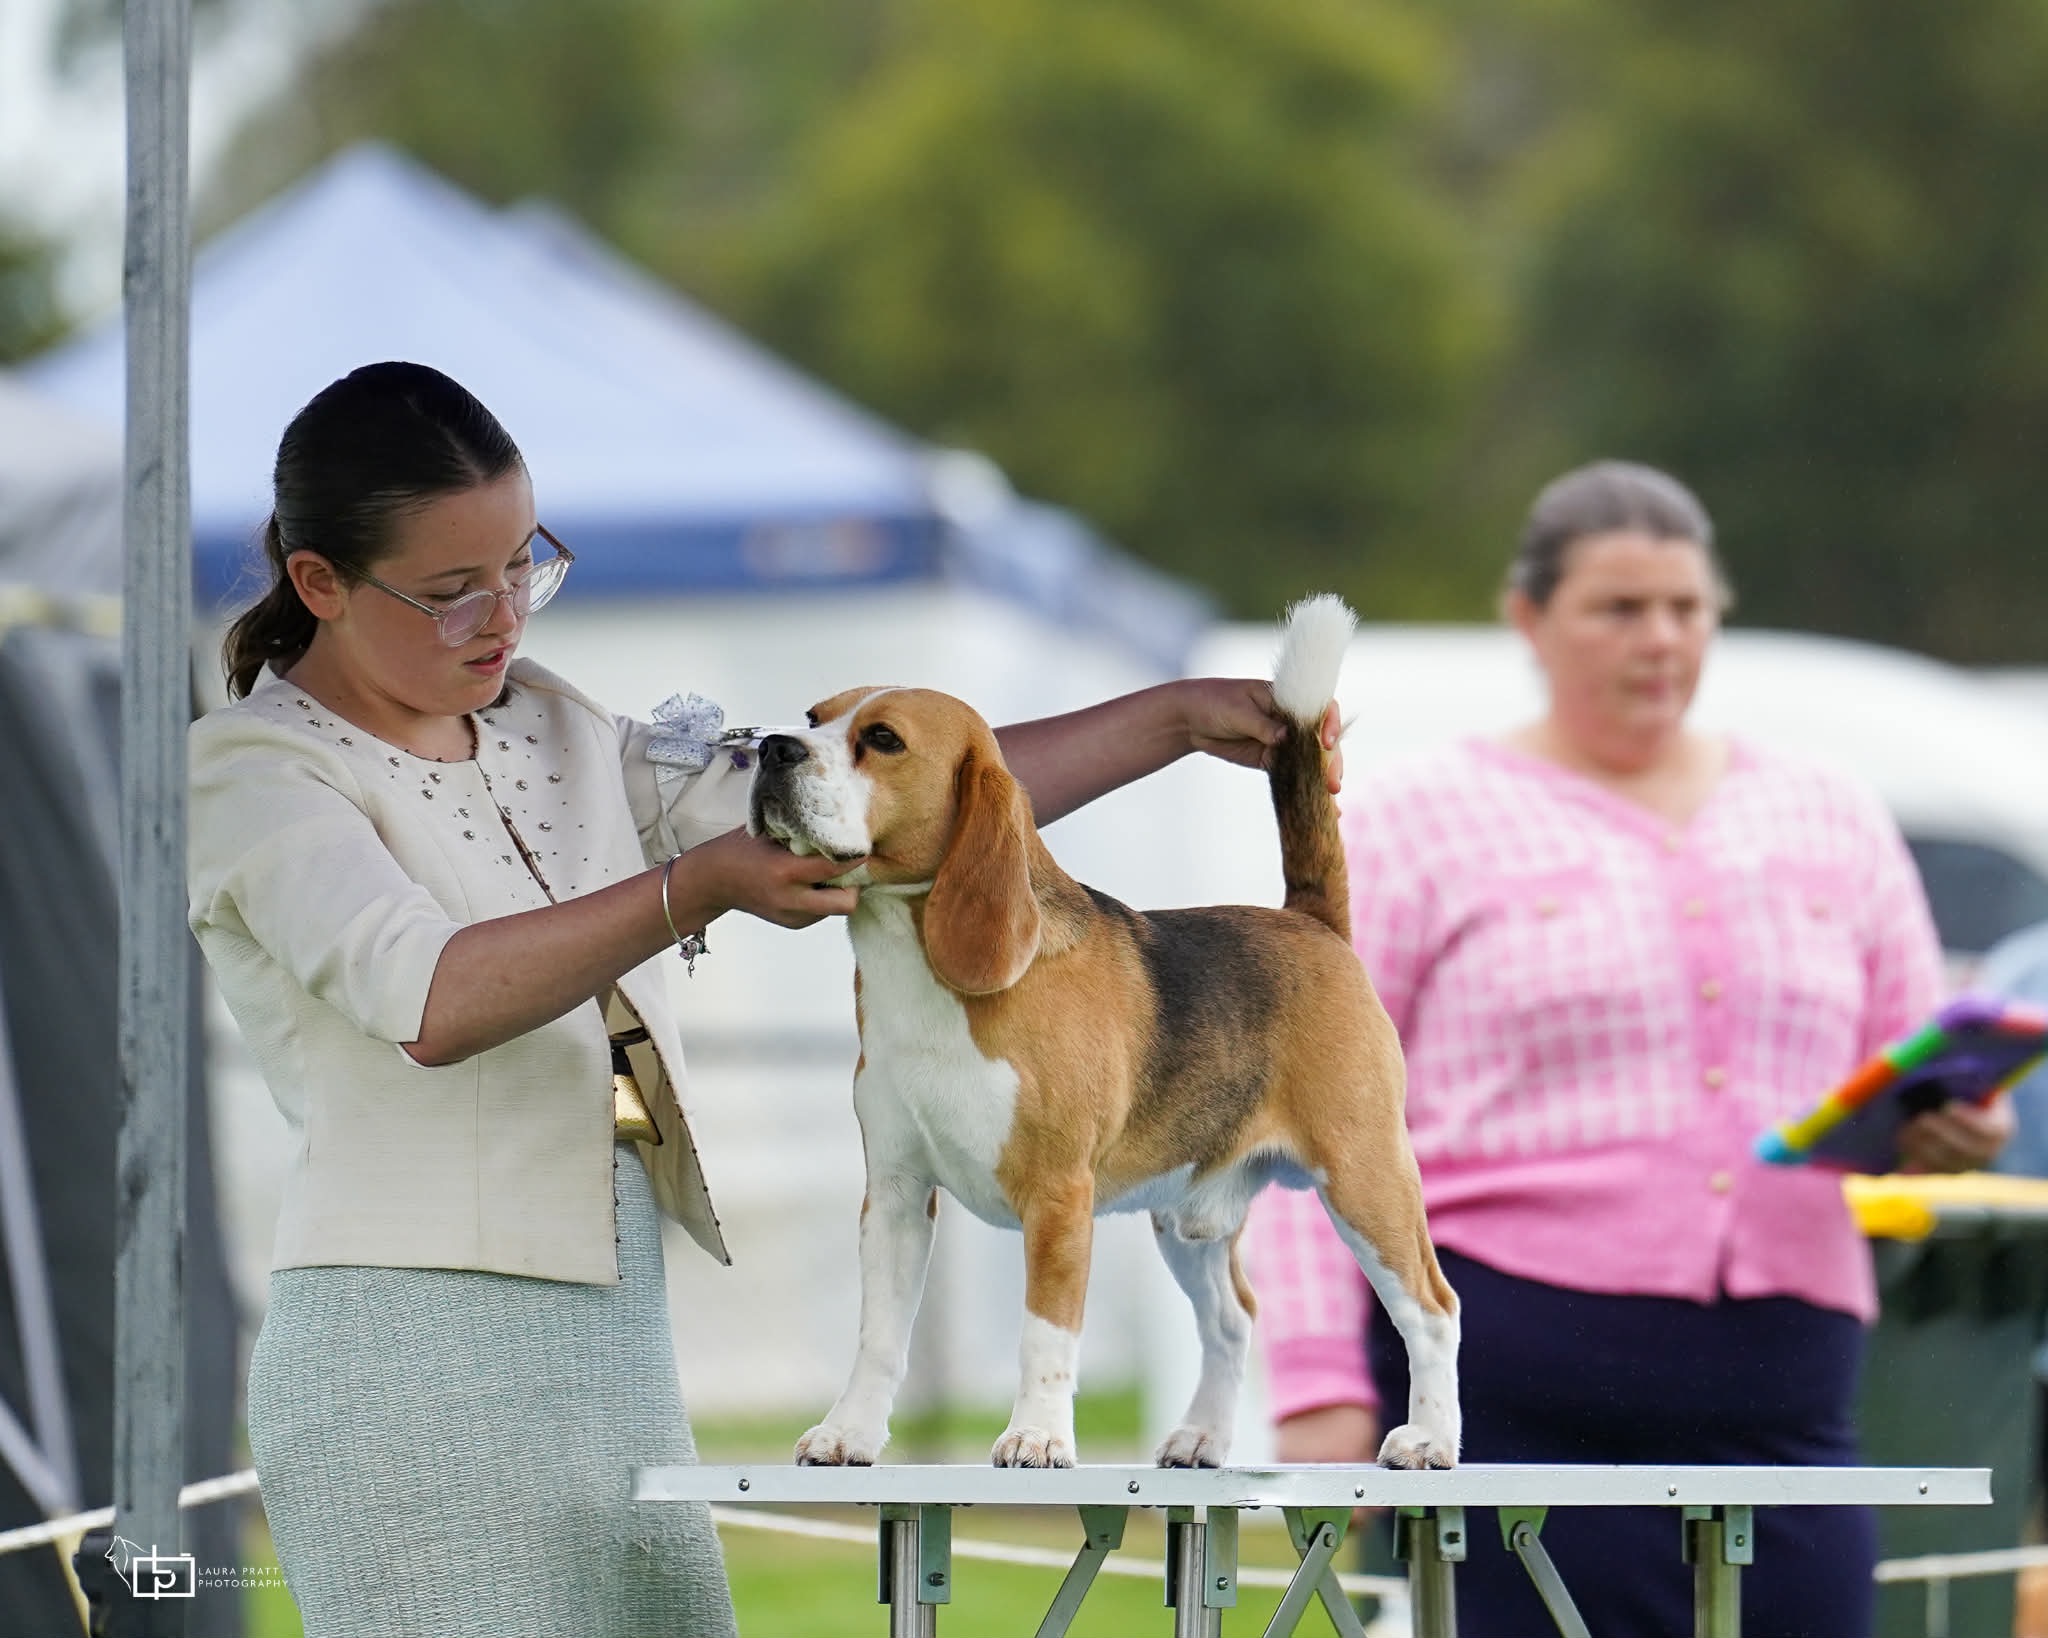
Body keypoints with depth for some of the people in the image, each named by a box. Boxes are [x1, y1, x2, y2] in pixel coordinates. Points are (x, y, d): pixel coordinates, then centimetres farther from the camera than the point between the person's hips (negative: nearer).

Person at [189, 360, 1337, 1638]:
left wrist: (1174, 720, 14)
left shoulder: (557, 740, 17)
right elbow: (425, 999, -22)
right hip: (414, 1368, -7)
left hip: (616, 1353, 7)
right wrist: (697, 889, -30)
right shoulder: (253, 772, -4)